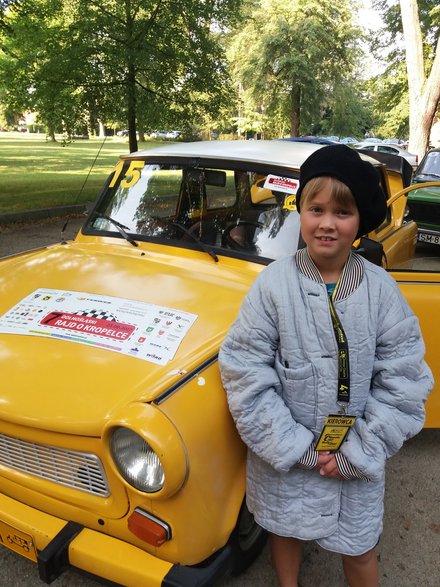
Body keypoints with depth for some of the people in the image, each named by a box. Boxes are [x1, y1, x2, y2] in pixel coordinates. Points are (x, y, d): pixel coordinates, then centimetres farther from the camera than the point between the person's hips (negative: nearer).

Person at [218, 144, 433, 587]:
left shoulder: (380, 289, -11)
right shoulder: (273, 283, -15)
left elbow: (403, 380, -9)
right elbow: (245, 372, -16)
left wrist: (357, 452, -12)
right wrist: (297, 448, -15)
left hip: (358, 458, 1)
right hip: (284, 456, 0)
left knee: (358, 548, 19)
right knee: (285, 530, 23)